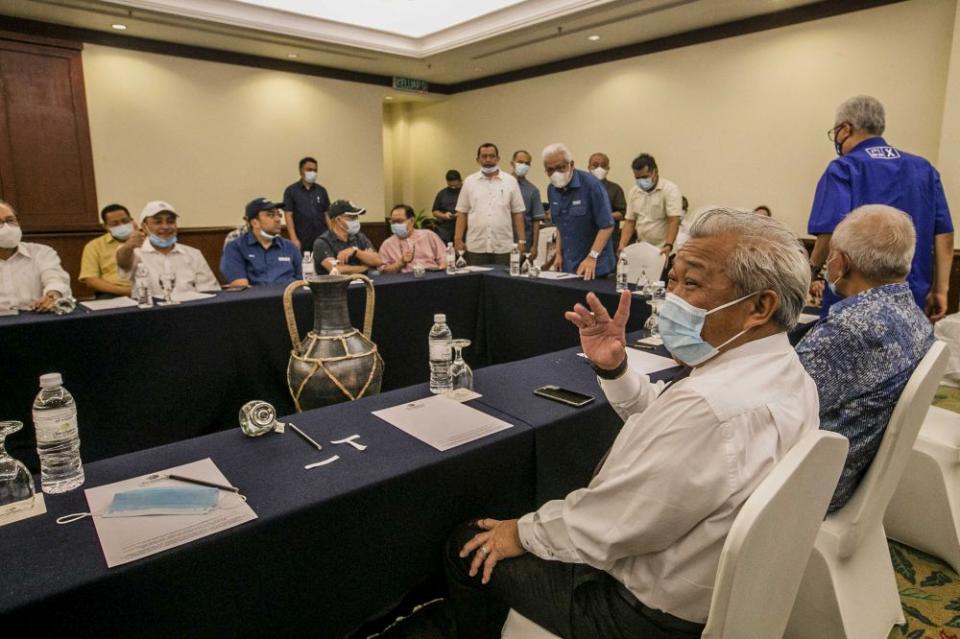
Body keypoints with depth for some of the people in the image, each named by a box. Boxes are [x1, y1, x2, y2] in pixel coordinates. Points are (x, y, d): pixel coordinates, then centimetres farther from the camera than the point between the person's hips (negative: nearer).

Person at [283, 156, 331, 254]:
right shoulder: (291, 191, 1)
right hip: (302, 242, -3)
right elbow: (289, 216, -4)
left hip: (322, 239, 3)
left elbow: (327, 215, 12)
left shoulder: (322, 191, 11)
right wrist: (294, 239, -13)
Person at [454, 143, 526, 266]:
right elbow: (462, 213, 6)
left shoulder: (510, 181, 4)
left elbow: (517, 213, 4)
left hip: (503, 247, 0)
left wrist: (521, 241, 0)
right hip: (475, 246, 0)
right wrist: (458, 239, -1)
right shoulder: (469, 182, 6)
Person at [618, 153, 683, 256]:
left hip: (662, 251, -5)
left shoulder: (670, 189, -9)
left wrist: (668, 245, -31)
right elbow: (629, 222, 8)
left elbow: (674, 221, -18)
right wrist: (622, 244, -7)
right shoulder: (633, 191, 7)